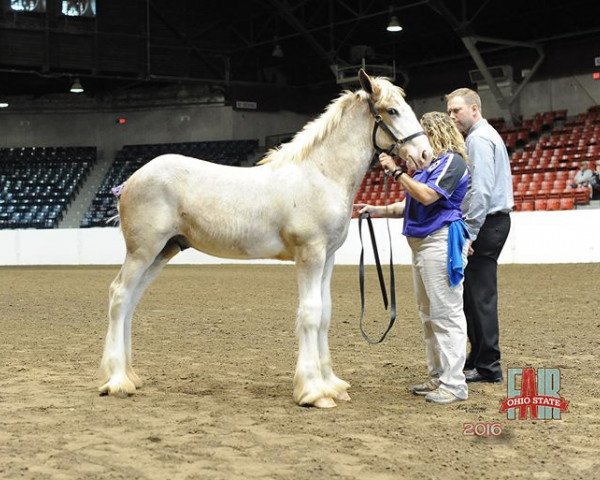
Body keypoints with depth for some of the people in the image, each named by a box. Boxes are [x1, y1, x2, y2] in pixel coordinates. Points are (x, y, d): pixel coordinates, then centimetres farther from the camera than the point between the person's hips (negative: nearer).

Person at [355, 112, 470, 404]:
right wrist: (376, 210, 13)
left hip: (441, 242, -10)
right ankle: (437, 376, 20)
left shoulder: (452, 161, -10)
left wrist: (397, 171, -17)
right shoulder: (429, 164, 19)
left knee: (446, 313, -9)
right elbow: (410, 205, 22)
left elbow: (427, 196, -23)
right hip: (421, 243, 10)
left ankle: (454, 383, -6)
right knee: (428, 314, 13)